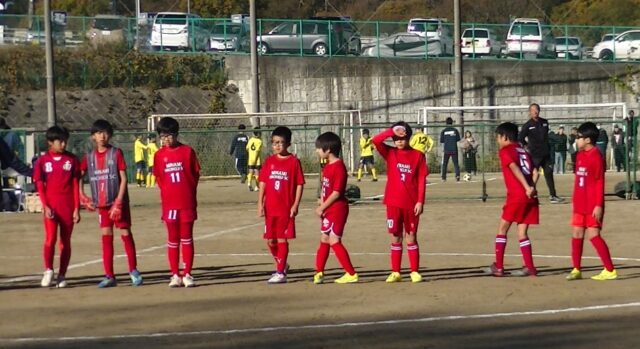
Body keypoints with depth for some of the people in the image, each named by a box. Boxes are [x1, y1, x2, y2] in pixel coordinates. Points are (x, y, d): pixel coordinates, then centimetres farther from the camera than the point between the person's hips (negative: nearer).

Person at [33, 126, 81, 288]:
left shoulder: (72, 160, 4)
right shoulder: (42, 161, 3)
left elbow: (76, 185, 4)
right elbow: (40, 185, 2)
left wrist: (77, 208, -1)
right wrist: (45, 206, -10)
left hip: (68, 207, 1)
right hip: (50, 207, -1)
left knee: (65, 242, 4)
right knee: (50, 239, -15)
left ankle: (62, 275, 12)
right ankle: (48, 270, 2)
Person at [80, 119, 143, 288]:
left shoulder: (116, 153, -6)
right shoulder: (89, 157, 4)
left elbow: (123, 178, -9)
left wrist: (118, 202, -16)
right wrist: (82, 196, 3)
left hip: (118, 201, -3)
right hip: (101, 203, 3)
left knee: (125, 233, -1)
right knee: (106, 237, 4)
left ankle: (133, 270, 12)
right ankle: (109, 276, 6)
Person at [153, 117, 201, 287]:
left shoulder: (188, 151, -2)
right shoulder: (159, 155, 3)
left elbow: (196, 175, 3)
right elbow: (159, 179, 11)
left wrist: (188, 194, 3)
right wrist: (167, 195, 6)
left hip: (187, 203, -2)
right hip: (169, 204, 2)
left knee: (187, 239, 2)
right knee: (172, 240, 5)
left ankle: (187, 275, 5)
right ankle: (175, 275, 10)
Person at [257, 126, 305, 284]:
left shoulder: (294, 162, -5)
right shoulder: (269, 161, 6)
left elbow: (299, 185, -5)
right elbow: (262, 183, 7)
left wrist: (295, 205, -10)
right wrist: (260, 203, 0)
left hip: (286, 208, -4)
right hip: (270, 208, 4)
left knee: (282, 239, -1)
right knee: (270, 240, 9)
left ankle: (281, 272, 5)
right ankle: (281, 265, 30)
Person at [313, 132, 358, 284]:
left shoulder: (338, 167, -18)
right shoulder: (327, 166, 12)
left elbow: (336, 192, -20)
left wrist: (322, 207, -14)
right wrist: (322, 203, 3)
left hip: (337, 208, -10)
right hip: (328, 209, 10)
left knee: (334, 240, -10)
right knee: (324, 239, 15)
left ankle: (351, 274, -8)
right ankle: (319, 272, 24)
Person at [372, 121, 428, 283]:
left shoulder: (417, 155, 0)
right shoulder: (390, 153, 4)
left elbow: (422, 180, -1)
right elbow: (375, 141, -12)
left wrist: (420, 201, -7)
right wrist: (392, 131, -21)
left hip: (411, 204, -1)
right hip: (393, 203, 1)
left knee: (411, 237, 5)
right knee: (395, 238, 6)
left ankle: (415, 272, 10)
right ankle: (395, 272, 11)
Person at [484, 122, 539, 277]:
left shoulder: (505, 151, -1)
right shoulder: (523, 151, 21)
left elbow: (514, 168, -16)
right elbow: (534, 172, 12)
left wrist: (527, 188, -23)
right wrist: (531, 188, 4)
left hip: (516, 196, -6)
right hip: (530, 197, 6)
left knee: (502, 228, 5)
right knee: (522, 232, 10)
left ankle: (498, 267, 5)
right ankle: (529, 267, 5)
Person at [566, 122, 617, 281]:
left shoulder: (596, 156, -14)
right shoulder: (580, 155, 11)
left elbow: (600, 182, -16)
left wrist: (599, 205, -19)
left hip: (592, 206, -8)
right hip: (580, 205, 8)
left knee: (593, 235, -9)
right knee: (577, 234, 9)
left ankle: (610, 270, -5)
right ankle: (576, 269, 16)